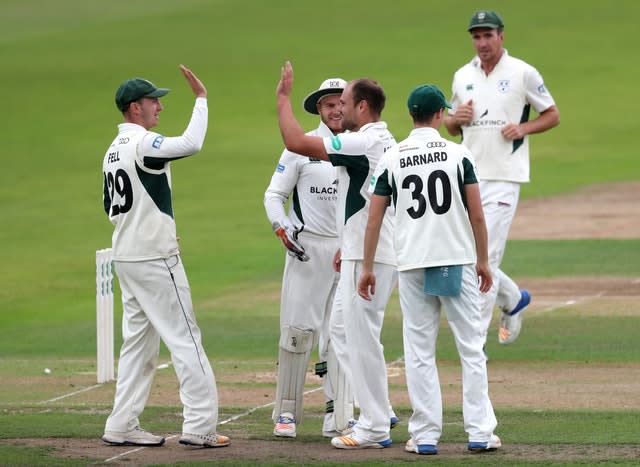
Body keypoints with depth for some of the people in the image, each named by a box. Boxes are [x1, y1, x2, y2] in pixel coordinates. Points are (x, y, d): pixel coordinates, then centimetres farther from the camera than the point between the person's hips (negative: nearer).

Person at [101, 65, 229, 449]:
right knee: (185, 338, -7)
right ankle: (200, 426, -9)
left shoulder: (113, 152, 13)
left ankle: (123, 426, 11)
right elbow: (192, 144, -31)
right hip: (156, 259, -9)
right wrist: (201, 98, -22)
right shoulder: (143, 144, -16)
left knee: (138, 341, 13)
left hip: (126, 257, 9)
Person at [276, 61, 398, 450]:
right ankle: (380, 413, 19)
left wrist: (284, 97, -10)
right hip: (362, 254, 10)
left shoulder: (364, 143, -17)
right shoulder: (385, 143, 15)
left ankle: (375, 429, -1)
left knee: (362, 338, -5)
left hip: (369, 258, -10)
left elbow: (296, 142, -21)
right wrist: (348, 245, 25)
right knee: (342, 330, 18)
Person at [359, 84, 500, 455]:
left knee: (420, 352, 5)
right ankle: (480, 432, 2)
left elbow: (374, 219, 3)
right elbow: (477, 215, -2)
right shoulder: (459, 154, -2)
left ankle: (426, 435, 3)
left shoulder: (391, 159, 1)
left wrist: (368, 268, 11)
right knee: (471, 349, 5)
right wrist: (483, 260, 9)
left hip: (413, 267, 1)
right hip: (458, 261, -1)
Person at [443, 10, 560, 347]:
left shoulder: (523, 73, -2)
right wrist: (456, 119, -2)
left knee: (485, 257, -11)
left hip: (503, 178, -5)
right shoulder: (462, 77, 12)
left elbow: (552, 115, 5)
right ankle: (513, 299, 30)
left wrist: (523, 129, -12)